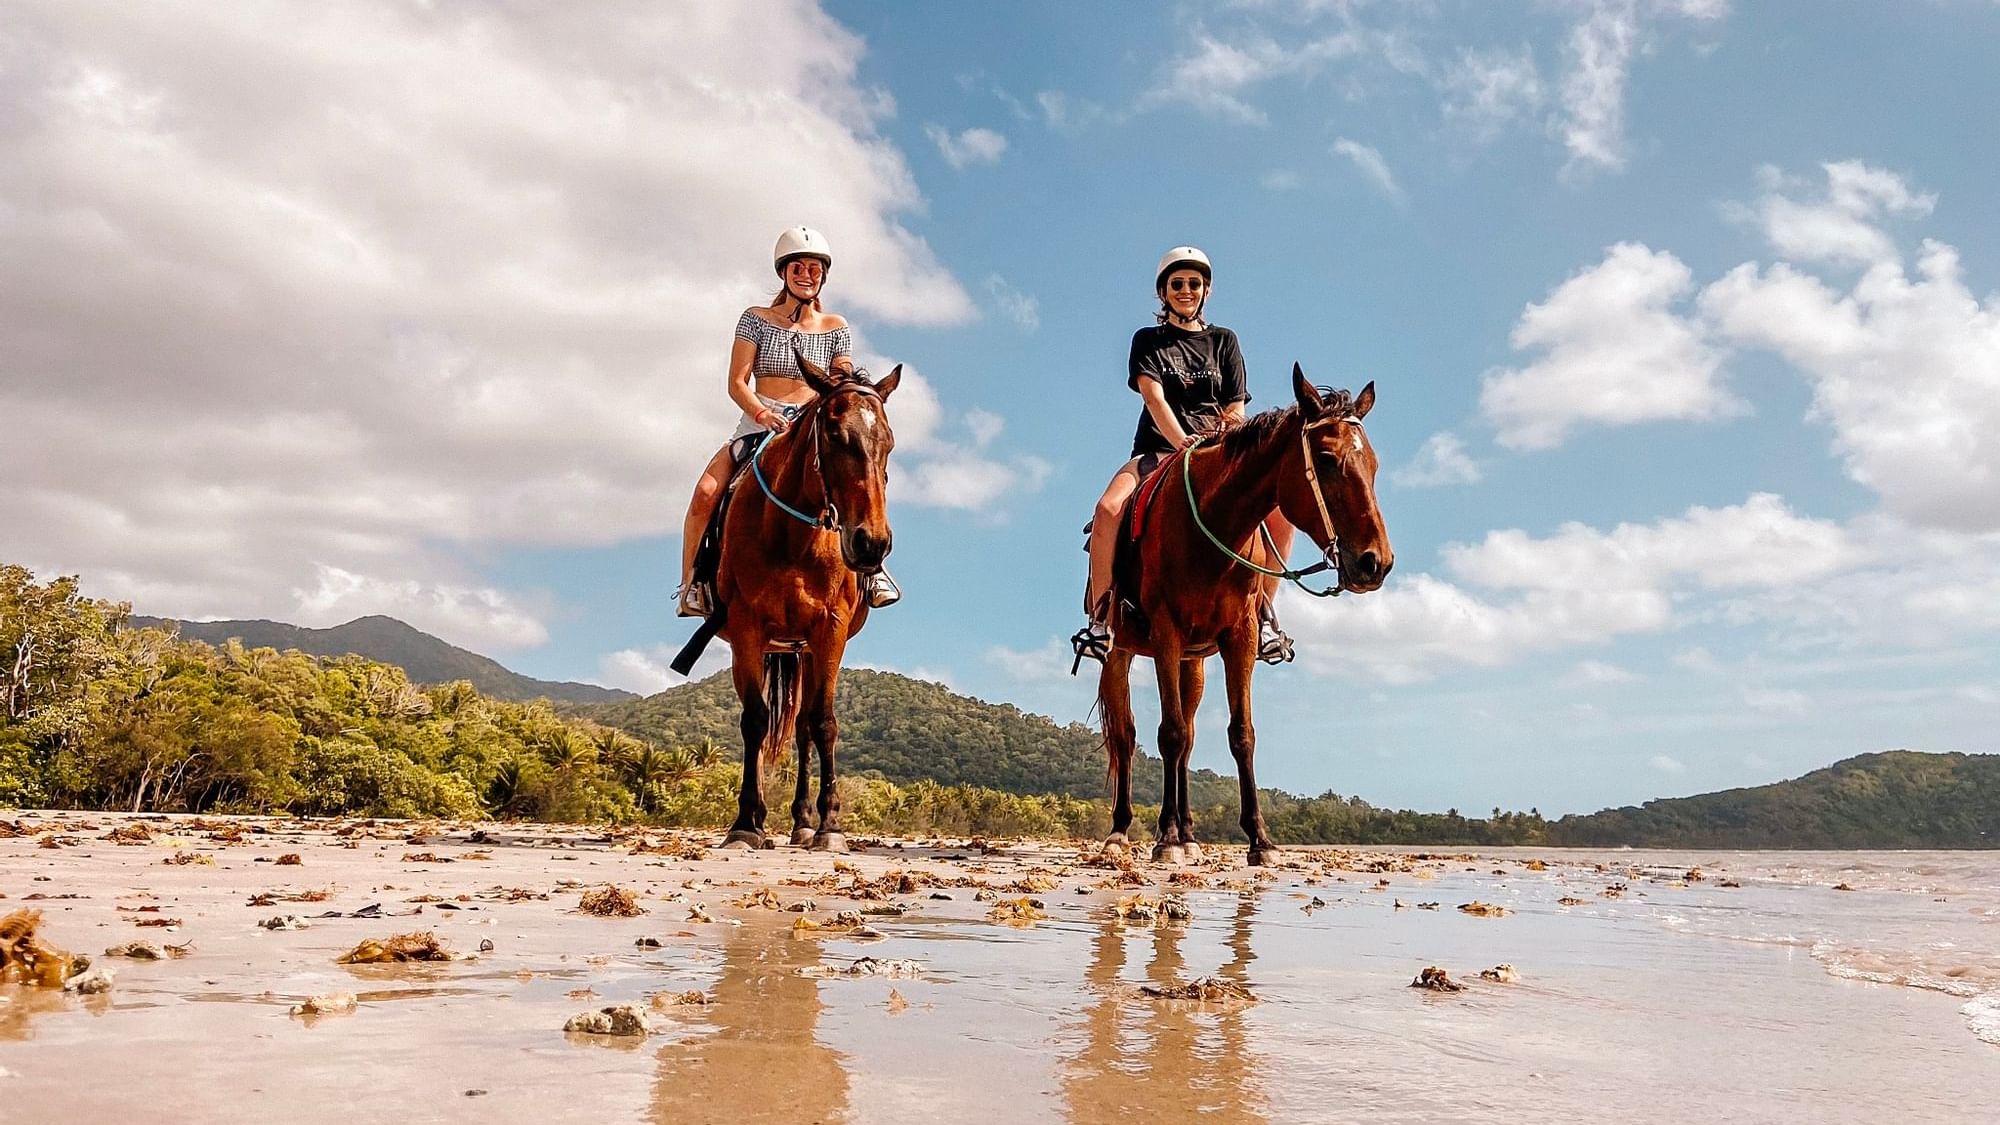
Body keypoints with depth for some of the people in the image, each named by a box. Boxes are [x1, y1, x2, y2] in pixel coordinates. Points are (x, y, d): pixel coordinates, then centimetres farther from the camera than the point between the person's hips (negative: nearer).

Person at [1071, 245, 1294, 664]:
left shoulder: (1224, 341, 17)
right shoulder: (1148, 340, 11)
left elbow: (1237, 411, 9)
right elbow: (1153, 396, -7)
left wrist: (1228, 428, -17)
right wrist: (1183, 442, -26)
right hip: (1158, 452, -2)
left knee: (1280, 512, -22)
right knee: (1109, 508, -32)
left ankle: (1263, 614, -7)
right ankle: (1099, 620, -24)